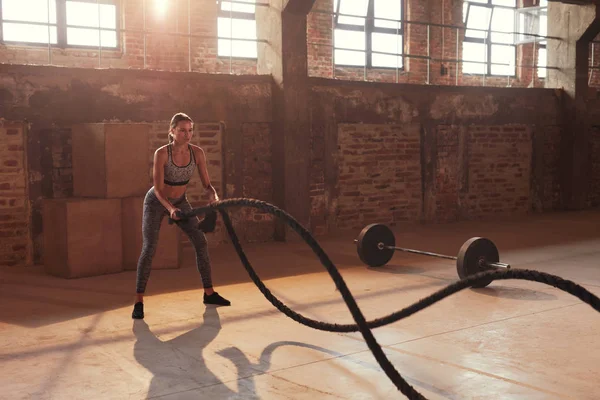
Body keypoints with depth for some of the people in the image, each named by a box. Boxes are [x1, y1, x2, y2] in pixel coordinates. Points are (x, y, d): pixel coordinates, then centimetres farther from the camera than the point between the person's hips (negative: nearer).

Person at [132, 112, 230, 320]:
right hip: (156, 202, -4)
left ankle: (209, 293, 10)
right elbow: (158, 189, -28)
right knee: (149, 248, -15)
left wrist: (213, 195, -34)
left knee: (201, 242, -2)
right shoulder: (161, 153, -27)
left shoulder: (197, 153, -16)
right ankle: (138, 301, -7)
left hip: (180, 201, 4)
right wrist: (170, 209, -45)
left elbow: (206, 183, -12)